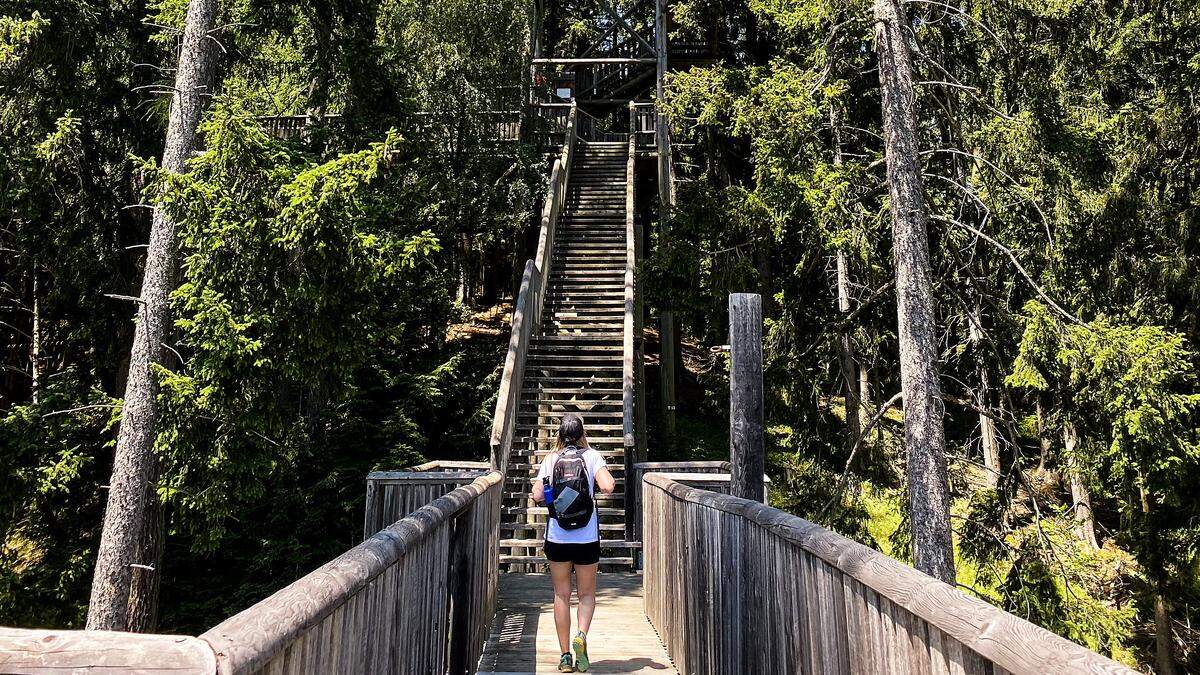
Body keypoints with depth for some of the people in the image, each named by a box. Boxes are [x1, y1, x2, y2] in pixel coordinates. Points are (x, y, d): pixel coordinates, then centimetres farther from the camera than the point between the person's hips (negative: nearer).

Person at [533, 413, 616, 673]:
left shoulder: (550, 459, 2)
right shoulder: (591, 456, -2)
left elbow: (537, 496, -4)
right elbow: (607, 487, -16)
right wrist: (611, 480, 6)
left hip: (557, 537, 1)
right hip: (586, 536, -1)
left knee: (562, 595, 12)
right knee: (587, 594, 15)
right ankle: (581, 635, -11)